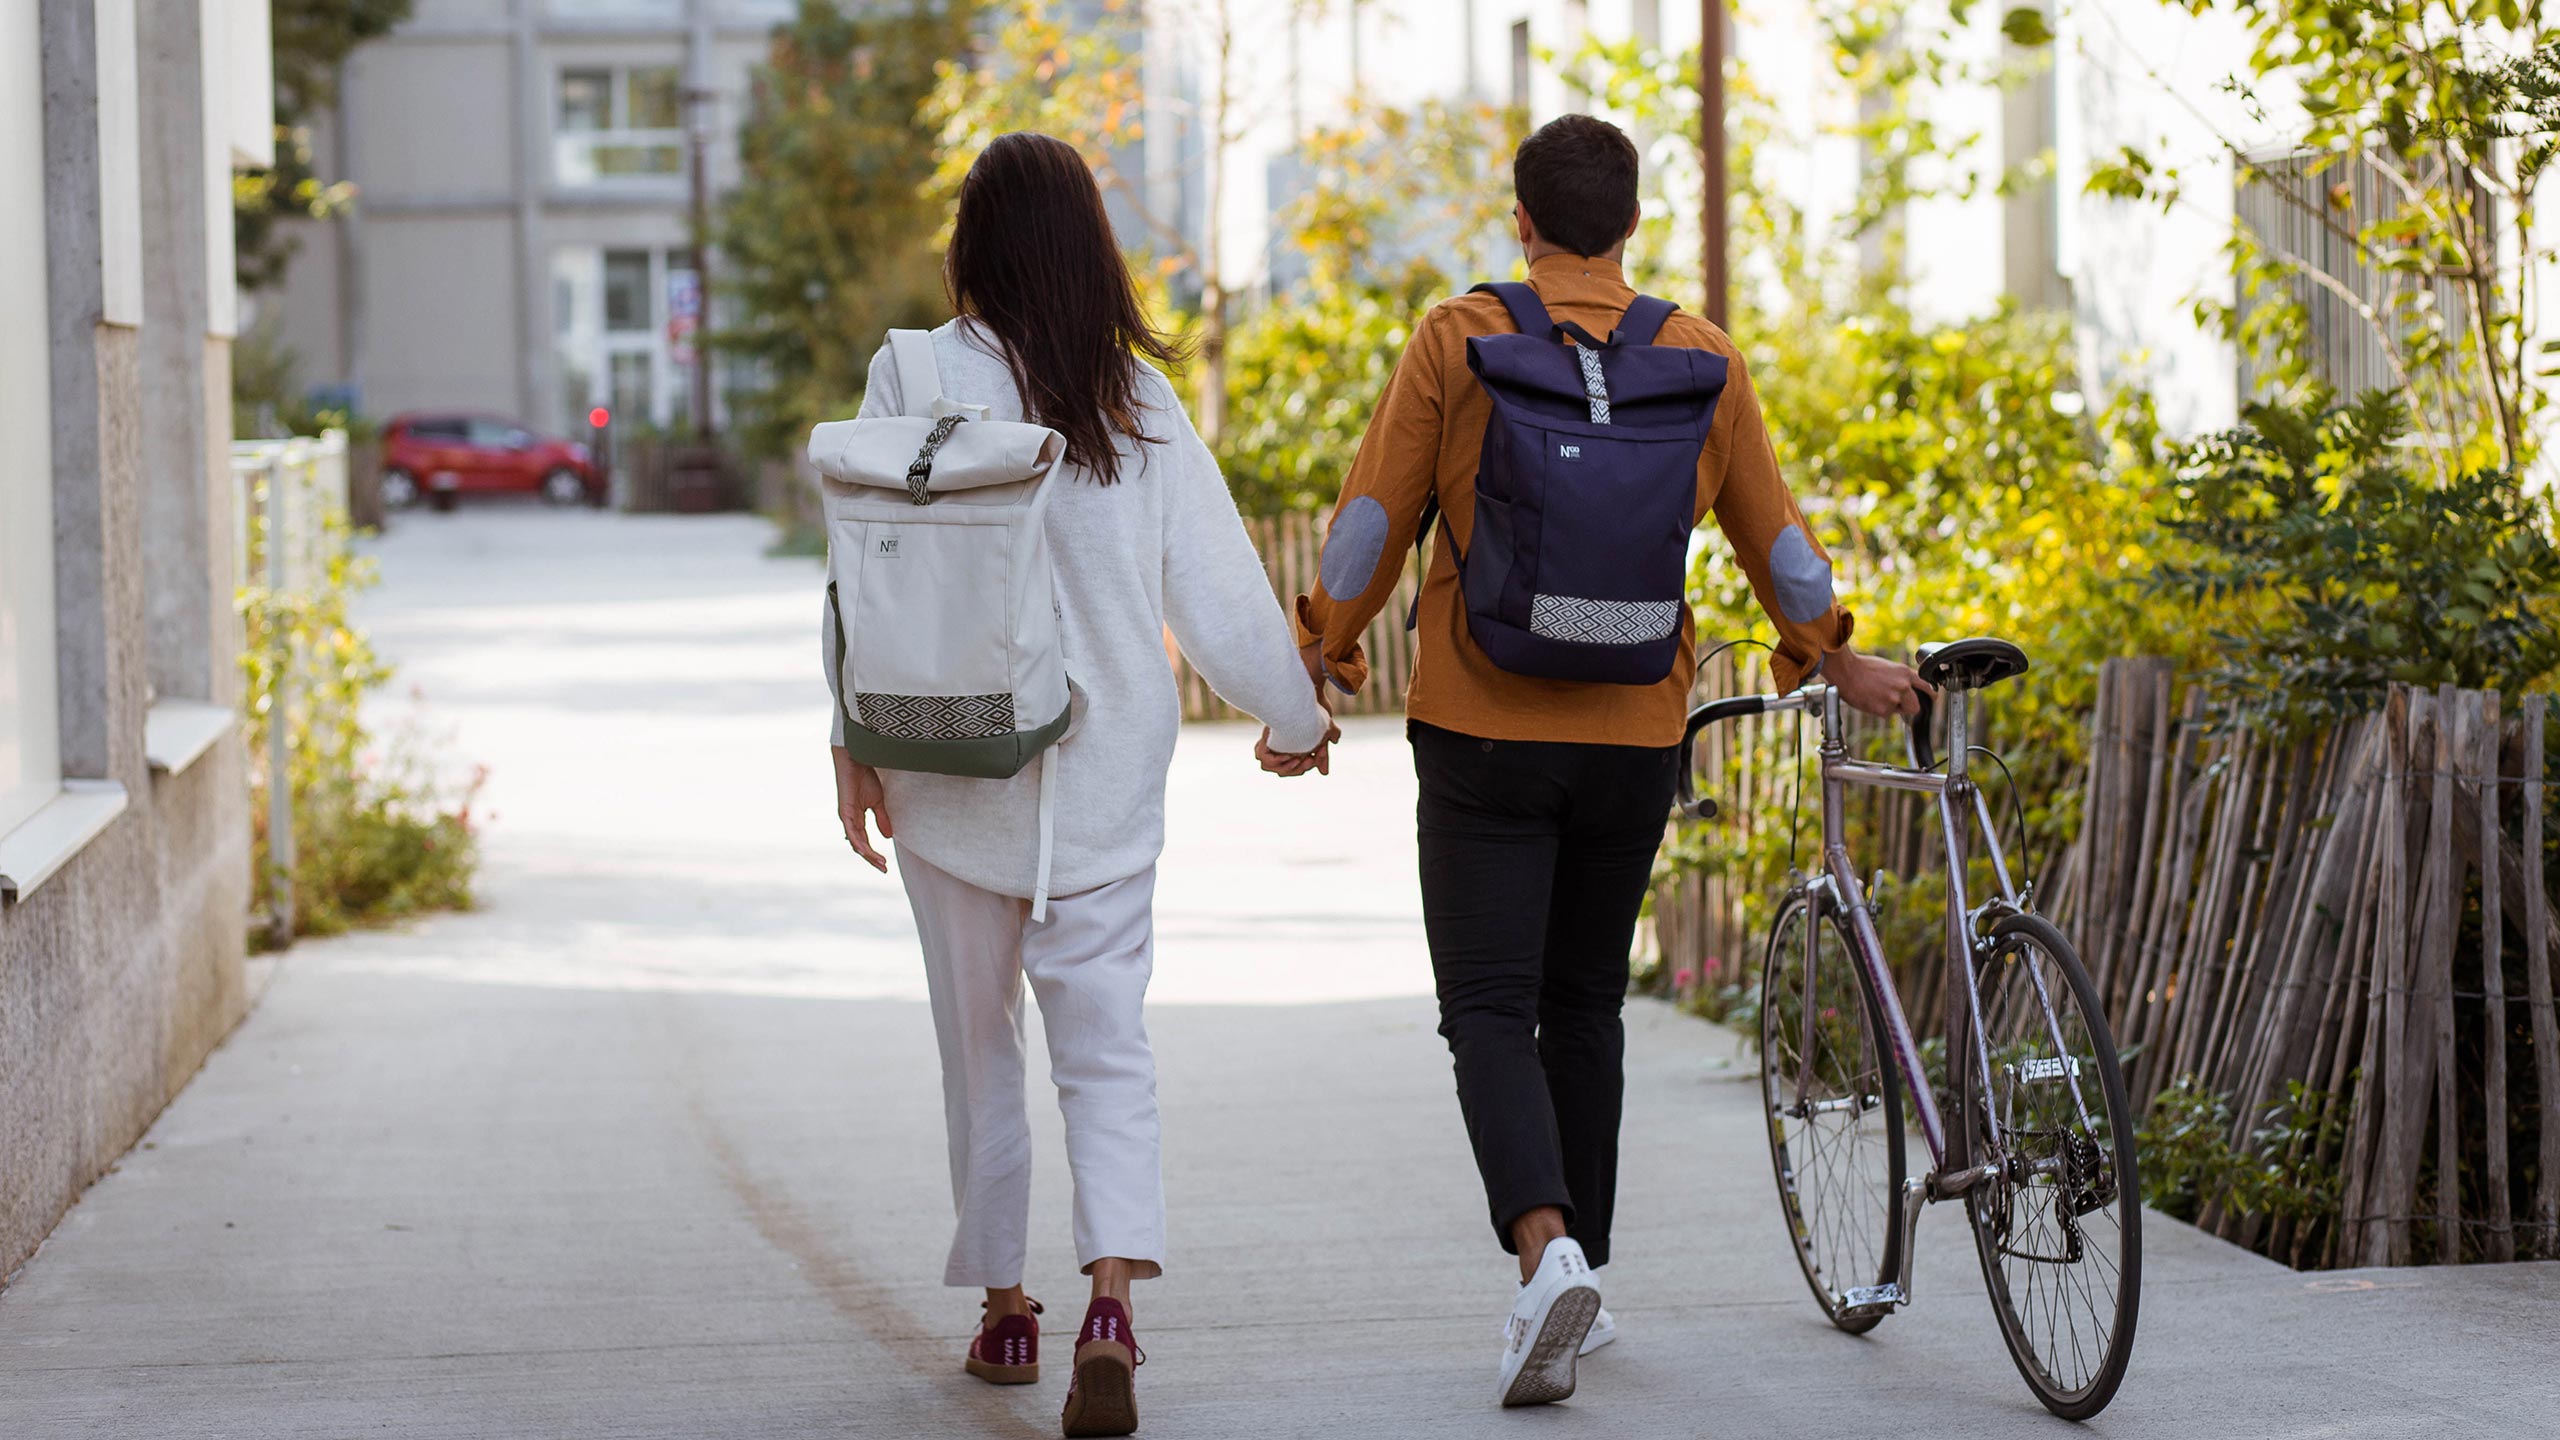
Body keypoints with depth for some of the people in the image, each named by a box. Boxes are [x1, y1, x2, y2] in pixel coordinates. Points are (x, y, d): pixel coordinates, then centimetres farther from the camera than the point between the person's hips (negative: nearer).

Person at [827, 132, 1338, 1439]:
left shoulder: (919, 376, -8)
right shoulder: (1139, 396, -2)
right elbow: (1213, 585, 1)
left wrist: (854, 741, 0)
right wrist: (1294, 716, 16)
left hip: (953, 761, -1)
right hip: (1106, 767, 1)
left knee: (979, 1043, 14)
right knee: (1106, 1044, 1)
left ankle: (1004, 1307, 22)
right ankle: (1111, 1299, -20)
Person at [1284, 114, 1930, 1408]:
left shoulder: (1456, 342, -4)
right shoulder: (1700, 361, 3)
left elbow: (1372, 517, -4)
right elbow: (1772, 534, 11)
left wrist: (1320, 651, 7)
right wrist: (1832, 660, 25)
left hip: (1482, 726, -3)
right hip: (1634, 734, 3)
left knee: (1489, 1011, -3)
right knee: (1583, 1007, 16)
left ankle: (1545, 1246, -26)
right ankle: (1581, 1287, 21)